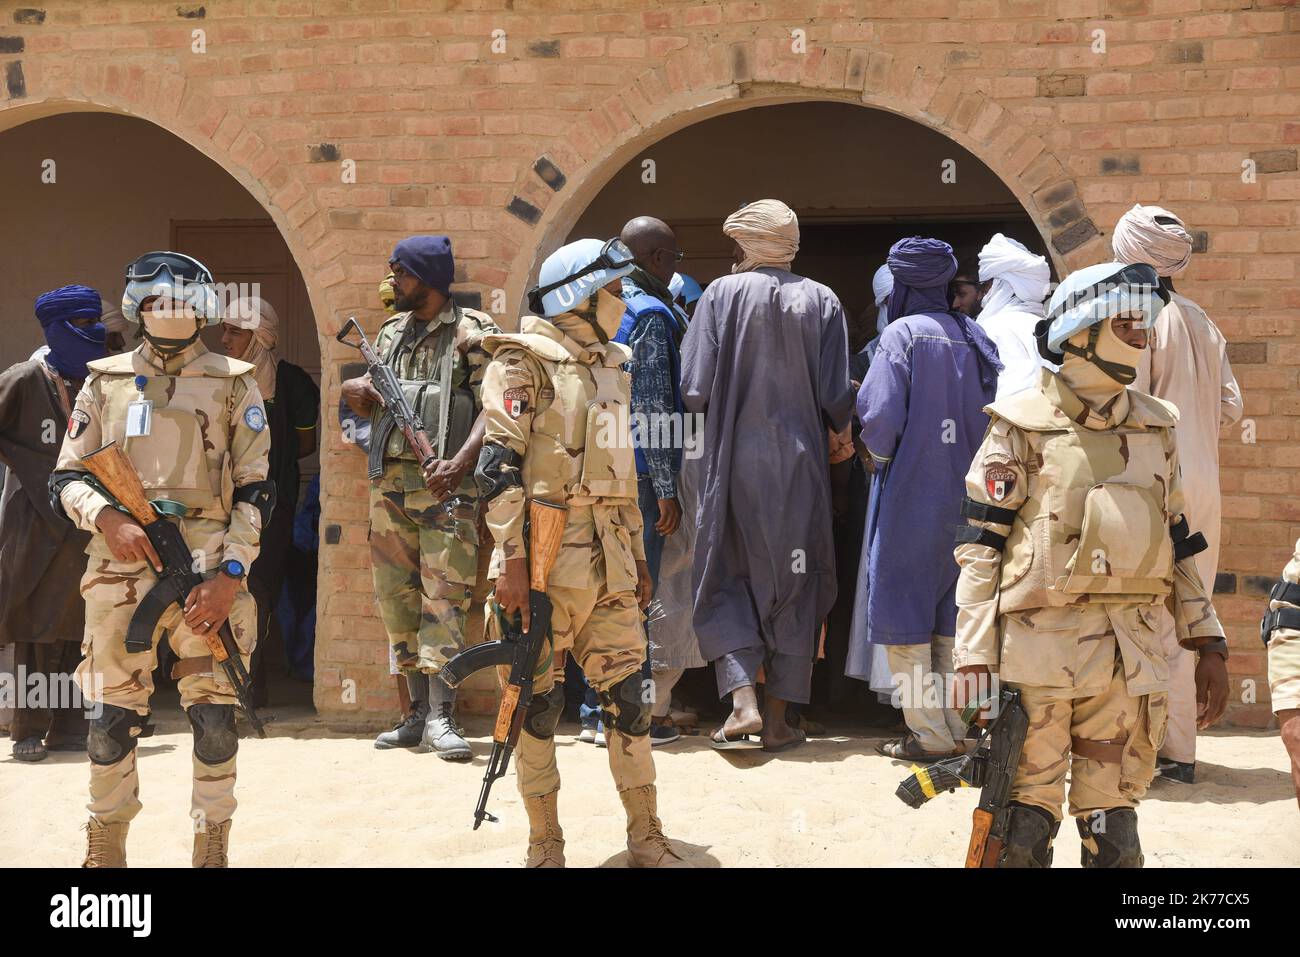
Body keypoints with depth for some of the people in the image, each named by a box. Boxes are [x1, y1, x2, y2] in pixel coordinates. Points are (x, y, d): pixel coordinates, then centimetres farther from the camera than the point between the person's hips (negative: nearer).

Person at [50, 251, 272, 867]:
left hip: (208, 571, -1)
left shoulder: (233, 385, 9)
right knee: (111, 716, 3)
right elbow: (65, 479, 11)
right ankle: (105, 845, 19)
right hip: (120, 567, 1)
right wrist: (107, 517, -10)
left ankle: (212, 847, 9)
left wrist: (230, 575, -6)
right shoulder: (106, 382, 13)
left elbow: (254, 491, 5)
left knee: (215, 715, -4)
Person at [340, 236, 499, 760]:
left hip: (444, 481, -7)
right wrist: (358, 393, 0)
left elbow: (494, 405, -11)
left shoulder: (472, 332, -2)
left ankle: (441, 718, -14)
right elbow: (368, 402, 25)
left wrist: (461, 460, -25)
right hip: (390, 480, 7)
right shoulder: (391, 334, 18)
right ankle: (418, 713, 14)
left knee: (445, 594, -12)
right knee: (398, 595, 7)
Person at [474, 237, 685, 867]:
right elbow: (499, 466, -13)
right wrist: (511, 560, -19)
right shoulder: (524, 362, -6)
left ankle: (646, 840, 14)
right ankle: (544, 848, 10)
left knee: (628, 696, 6)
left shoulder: (610, 365, 18)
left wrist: (637, 555, 21)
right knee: (538, 702, 1)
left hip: (608, 561, 7)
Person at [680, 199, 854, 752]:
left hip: (734, 463, -1)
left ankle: (742, 699, -8)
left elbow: (694, 393, -9)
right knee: (794, 587, 10)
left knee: (727, 580, 10)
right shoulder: (821, 302, 0)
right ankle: (778, 720, 11)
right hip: (798, 466, 1)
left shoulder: (721, 295, -5)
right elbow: (837, 399, -3)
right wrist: (838, 428, 19)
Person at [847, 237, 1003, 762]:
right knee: (950, 615, 13)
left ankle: (929, 733, 0)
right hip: (963, 496, 6)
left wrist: (880, 454, 2)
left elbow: (880, 413, -17)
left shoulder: (903, 334, -10)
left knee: (904, 618, 2)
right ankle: (957, 727, 15)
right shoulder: (975, 337, 7)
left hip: (911, 494, -6)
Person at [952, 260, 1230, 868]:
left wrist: (1208, 644, 13)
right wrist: (972, 654, -11)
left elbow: (1177, 543, 18)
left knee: (1114, 831, 8)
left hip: (1131, 653, 4)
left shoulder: (1155, 428, 13)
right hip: (1038, 651, -4)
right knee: (1025, 824, -1)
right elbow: (980, 546, -4)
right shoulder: (1022, 427, -2)